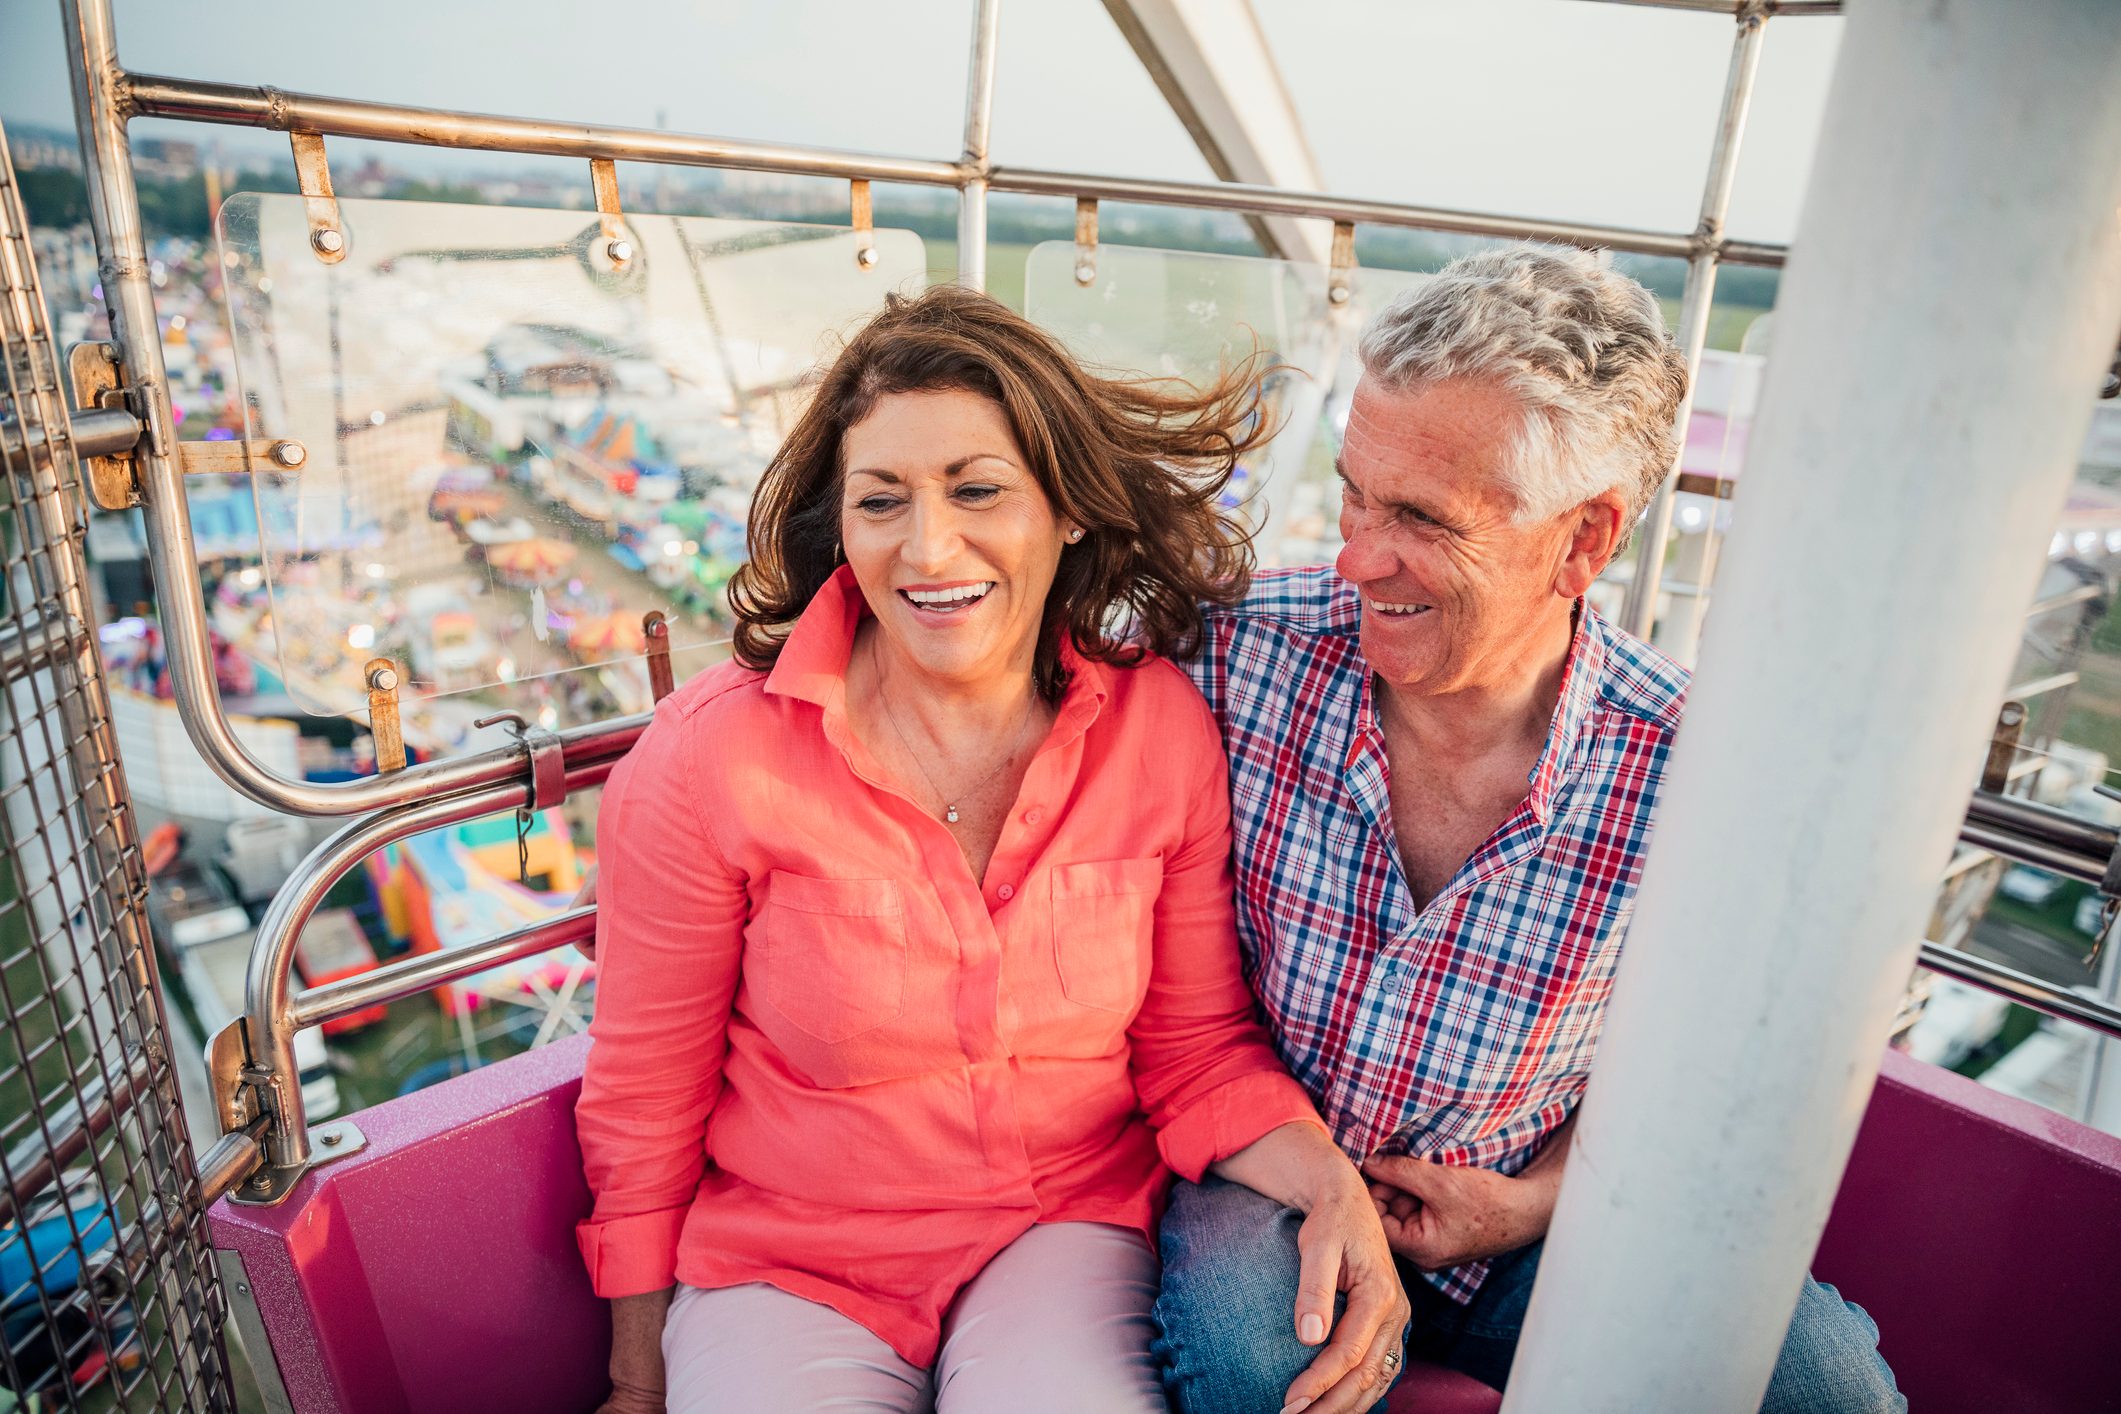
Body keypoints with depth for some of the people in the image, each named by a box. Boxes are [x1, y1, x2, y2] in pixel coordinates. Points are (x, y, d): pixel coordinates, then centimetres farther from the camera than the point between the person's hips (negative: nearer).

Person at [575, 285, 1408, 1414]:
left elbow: (1200, 1049, 0)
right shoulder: (710, 757, -17)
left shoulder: (1164, 728, -11)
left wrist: (1331, 1182, -19)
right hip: (781, 1257, 0)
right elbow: (644, 1102, -4)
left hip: (1068, 1226, 1)